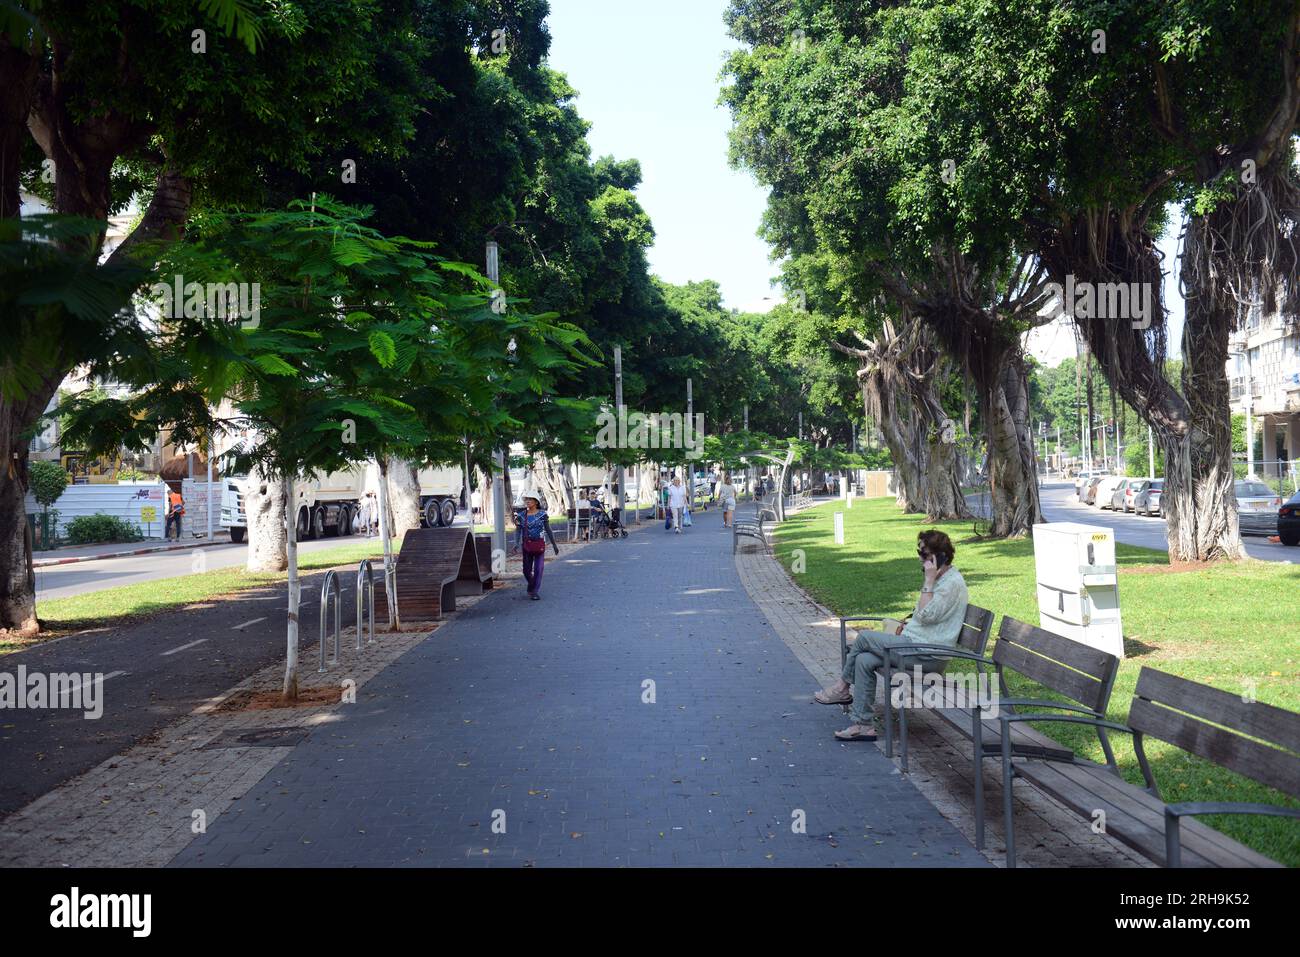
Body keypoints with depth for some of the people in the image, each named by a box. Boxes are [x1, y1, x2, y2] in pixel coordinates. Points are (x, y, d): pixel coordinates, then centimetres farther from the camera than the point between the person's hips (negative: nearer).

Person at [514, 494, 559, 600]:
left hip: (539, 545, -2)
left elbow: (548, 530, 0)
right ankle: (532, 586, 35)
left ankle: (535, 592, 5)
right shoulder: (521, 515, 2)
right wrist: (517, 543, -18)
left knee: (538, 569, -5)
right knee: (526, 570, 8)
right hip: (526, 545, 2)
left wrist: (554, 545, 3)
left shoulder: (542, 514, -4)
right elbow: (518, 531, -2)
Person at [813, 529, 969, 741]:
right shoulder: (938, 578, 17)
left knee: (864, 637, -10)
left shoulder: (952, 583, -15)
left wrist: (928, 582, -19)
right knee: (863, 660, -4)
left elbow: (926, 615, -22)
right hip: (915, 642, 10)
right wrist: (908, 625, 13)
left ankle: (843, 687, 7)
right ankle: (863, 725, 0)